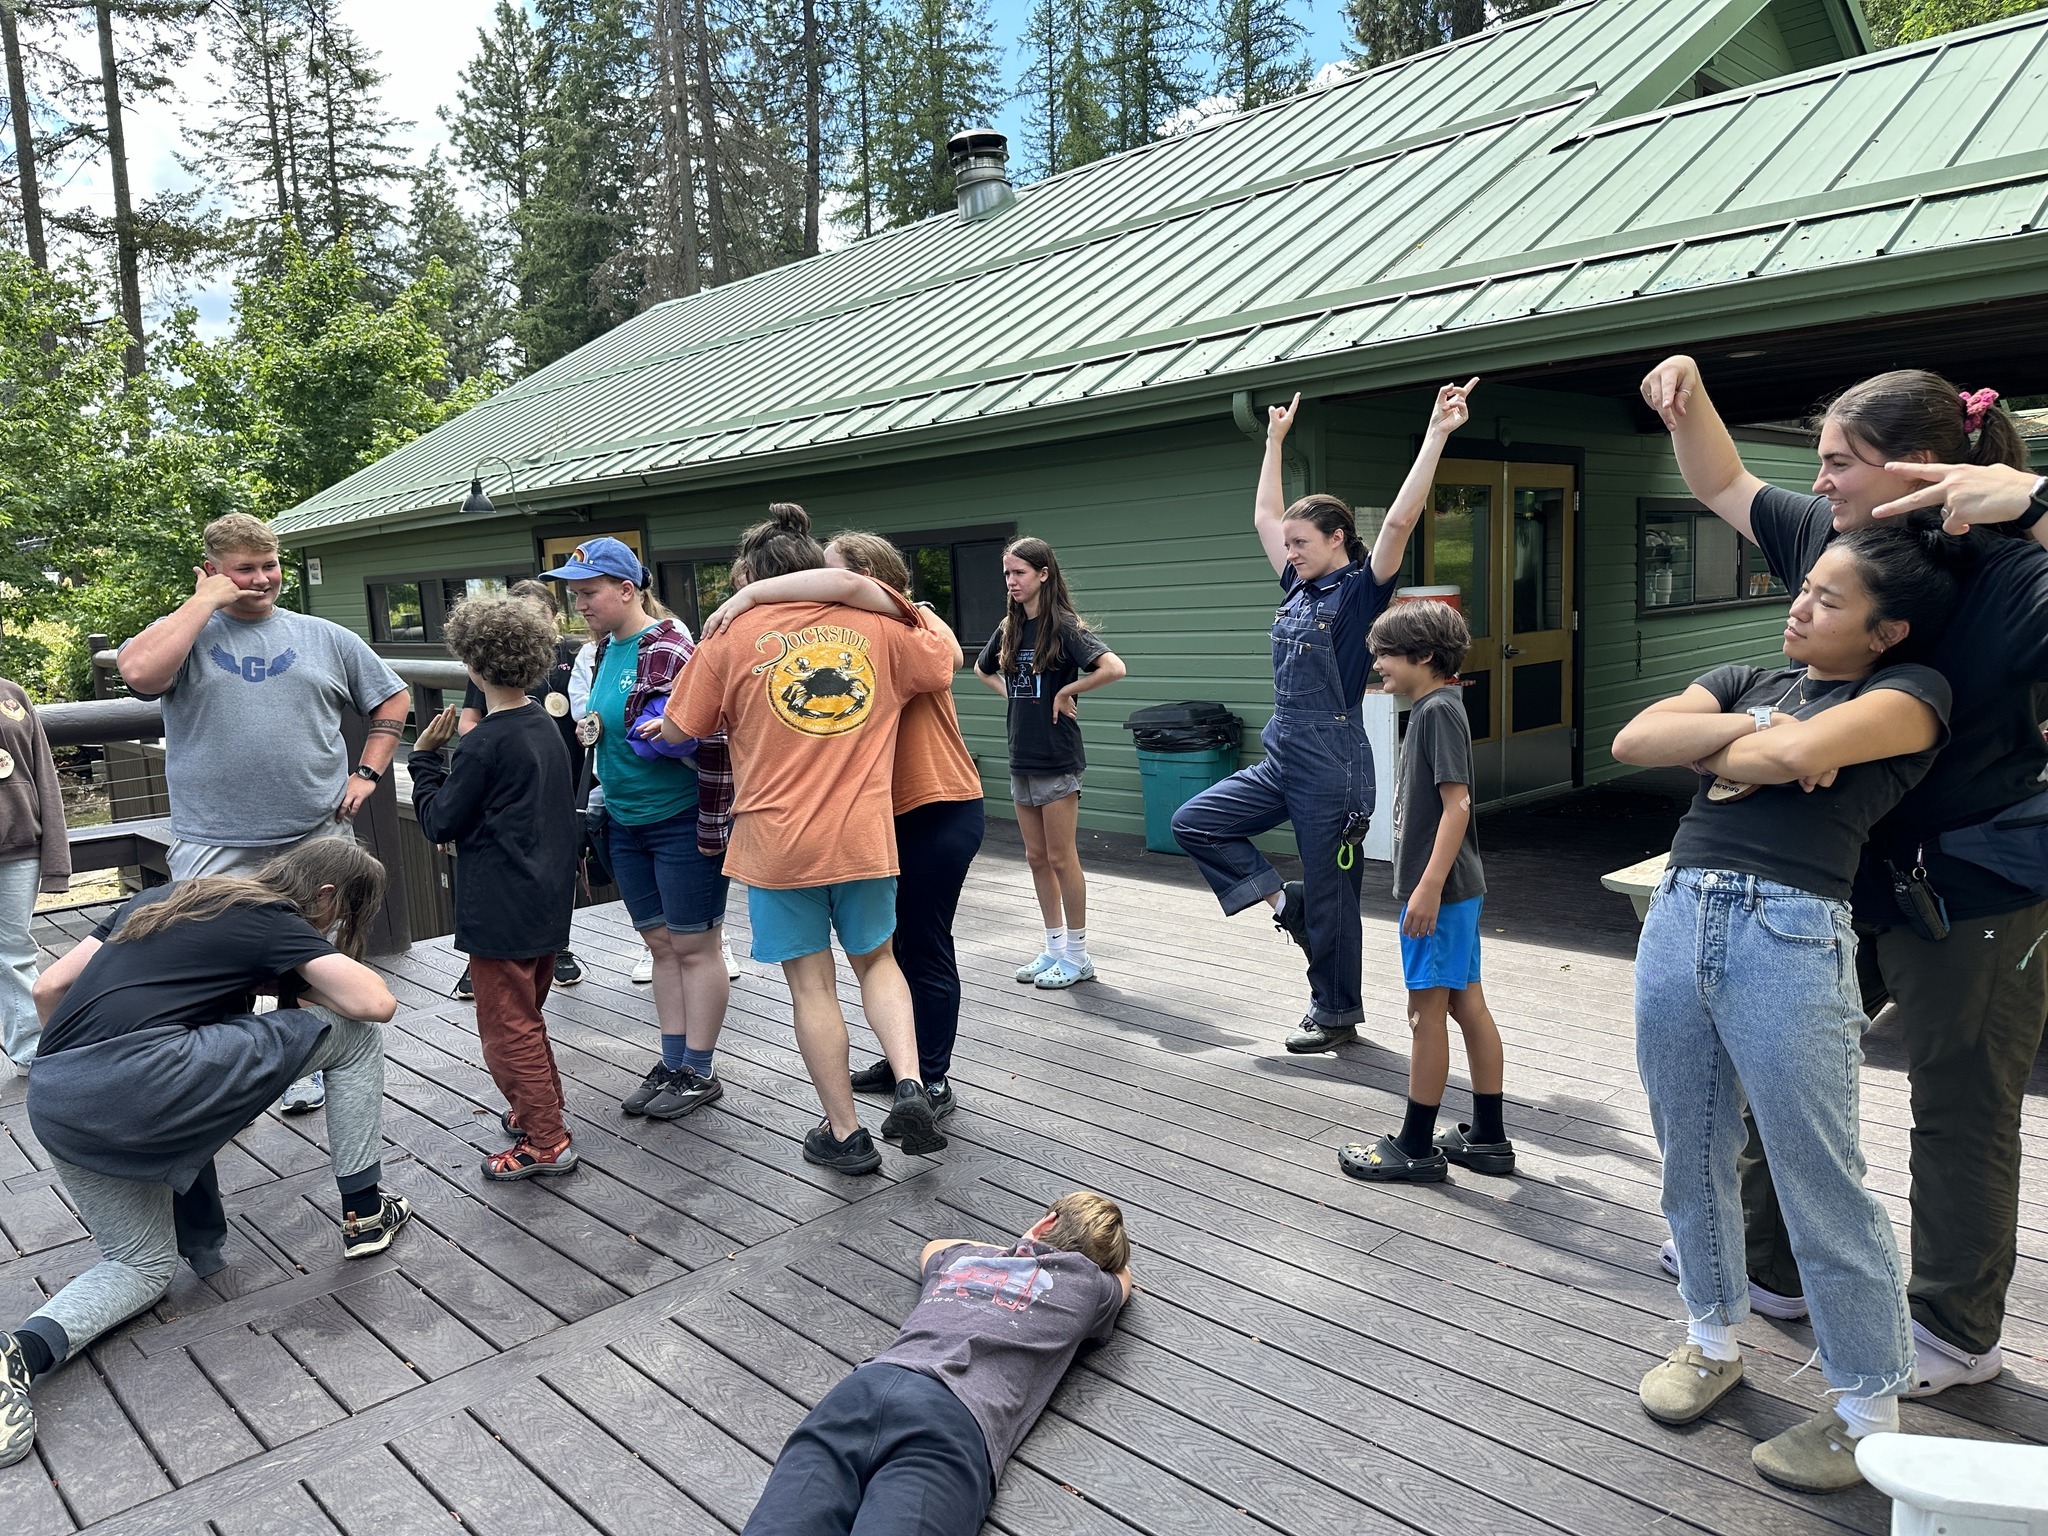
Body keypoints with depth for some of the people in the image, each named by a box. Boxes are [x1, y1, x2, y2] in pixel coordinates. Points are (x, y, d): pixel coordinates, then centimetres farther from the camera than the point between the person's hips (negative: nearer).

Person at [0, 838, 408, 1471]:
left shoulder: (167, 897, 25)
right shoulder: (276, 921, 5)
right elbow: (377, 1001, -3)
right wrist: (303, 987, 17)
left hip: (53, 1103, 8)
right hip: (143, 1083, -8)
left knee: (144, 1264, 24)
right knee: (350, 1031, 8)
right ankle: (364, 1213, 14)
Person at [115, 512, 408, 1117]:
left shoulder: (324, 637, 9)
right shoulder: (186, 631, 3)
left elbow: (394, 699, 16)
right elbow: (139, 672, -20)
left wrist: (367, 772, 4)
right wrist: (206, 602, -11)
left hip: (317, 839, 2)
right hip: (214, 850, -2)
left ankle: (303, 1065, 30)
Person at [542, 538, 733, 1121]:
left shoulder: (670, 648, -18)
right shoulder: (606, 650, 9)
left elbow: (710, 733, -21)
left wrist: (711, 824, -21)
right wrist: (589, 729, 7)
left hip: (680, 821, -9)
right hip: (625, 822, 9)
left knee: (693, 947, 3)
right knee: (660, 943, 15)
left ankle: (699, 1073, 15)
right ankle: (672, 1063, 25)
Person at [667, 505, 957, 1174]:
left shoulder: (732, 636, -4)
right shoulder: (876, 627, 3)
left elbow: (678, 730, 3)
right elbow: (948, 658, 19)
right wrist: (926, 616, 37)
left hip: (777, 842, -2)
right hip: (864, 836, 2)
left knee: (812, 985, 9)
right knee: (876, 960, 22)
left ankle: (845, 1133, 18)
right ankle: (910, 1086, 5)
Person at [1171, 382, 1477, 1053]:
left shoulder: (1362, 590, -9)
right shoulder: (1300, 588, 10)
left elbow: (1399, 519, -23)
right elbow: (1264, 515, 21)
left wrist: (1437, 435, -26)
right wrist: (1276, 440, 25)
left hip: (1333, 764, -8)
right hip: (1282, 759, 8)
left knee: (1329, 896, 4)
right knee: (1194, 822, 6)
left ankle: (1337, 1013, 21)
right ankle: (1282, 900, 15)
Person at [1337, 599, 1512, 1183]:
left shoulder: (1439, 711, -15)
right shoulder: (1433, 708, 14)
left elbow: (1457, 804, -22)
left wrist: (1429, 886, -25)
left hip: (1439, 889, -10)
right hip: (1458, 888, 10)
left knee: (1427, 1010, -1)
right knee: (1469, 1005, 13)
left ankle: (1415, 1147, 9)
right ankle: (1488, 1138, 23)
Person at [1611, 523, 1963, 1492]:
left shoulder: (1910, 690, 3)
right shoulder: (1744, 681, 19)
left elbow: (1803, 752, -17)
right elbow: (1633, 740, 4)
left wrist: (1710, 753, 1)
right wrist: (1748, 728, -6)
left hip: (1792, 934, -6)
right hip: (1678, 915, 6)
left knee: (1820, 1181, 1)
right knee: (1690, 1154, 15)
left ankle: (1868, 1411, 18)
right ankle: (1714, 1340, 35)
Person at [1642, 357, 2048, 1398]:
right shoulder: (1825, 534, 0)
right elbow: (1723, 485, 14)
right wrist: (1686, 397, 0)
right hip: (1841, 873, 7)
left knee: (1960, 1114, 9)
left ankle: (1956, 1332, 29)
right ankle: (1772, 1267, 37)